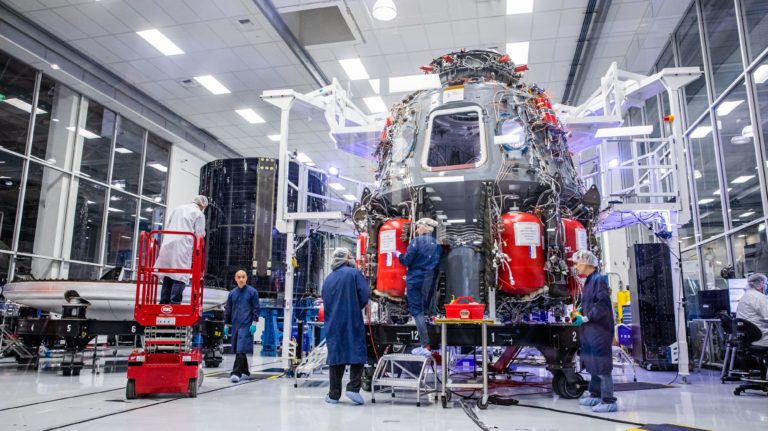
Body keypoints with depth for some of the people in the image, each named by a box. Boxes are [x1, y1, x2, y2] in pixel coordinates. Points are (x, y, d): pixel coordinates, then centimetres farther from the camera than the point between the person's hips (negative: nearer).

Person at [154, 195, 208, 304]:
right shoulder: (199, 214, 4)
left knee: (167, 276, 10)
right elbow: (200, 234, -1)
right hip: (183, 247, -6)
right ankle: (174, 304, -14)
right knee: (180, 277, -7)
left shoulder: (177, 208, 23)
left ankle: (164, 304, 10)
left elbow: (167, 227, 24)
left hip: (168, 245, 6)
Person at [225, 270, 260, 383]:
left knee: (241, 349, -13)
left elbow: (256, 308, -2)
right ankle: (245, 372, 23)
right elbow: (228, 310, 16)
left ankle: (236, 373, -13)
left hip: (246, 325, -5)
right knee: (237, 350, 11)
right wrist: (227, 324, 14)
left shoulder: (252, 292, -1)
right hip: (235, 325, 5)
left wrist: (254, 323, -8)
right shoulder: (232, 293, 11)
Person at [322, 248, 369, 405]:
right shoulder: (354, 273, -3)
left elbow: (325, 302, 15)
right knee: (357, 353, 5)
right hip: (353, 322, -4)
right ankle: (353, 388, -6)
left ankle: (334, 394, 12)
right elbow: (364, 297, -8)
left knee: (335, 356, 9)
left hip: (333, 324, 4)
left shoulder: (328, 279, 11)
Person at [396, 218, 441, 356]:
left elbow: (407, 261, -10)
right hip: (429, 281, 6)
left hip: (415, 280, -5)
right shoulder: (436, 244, 6)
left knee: (417, 311, -3)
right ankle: (424, 343, 16)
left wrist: (399, 255, 8)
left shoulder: (416, 241, -10)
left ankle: (425, 346, -10)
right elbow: (437, 263, 7)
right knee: (424, 309, 15)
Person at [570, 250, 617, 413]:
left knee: (601, 364, -6)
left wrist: (585, 318, -17)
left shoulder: (599, 279, -14)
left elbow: (602, 304, -21)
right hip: (590, 330, 10)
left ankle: (608, 401, 1)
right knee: (592, 362, 17)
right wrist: (580, 314, 6)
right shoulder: (589, 281, 14)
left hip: (599, 330, -10)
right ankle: (595, 395, 29)